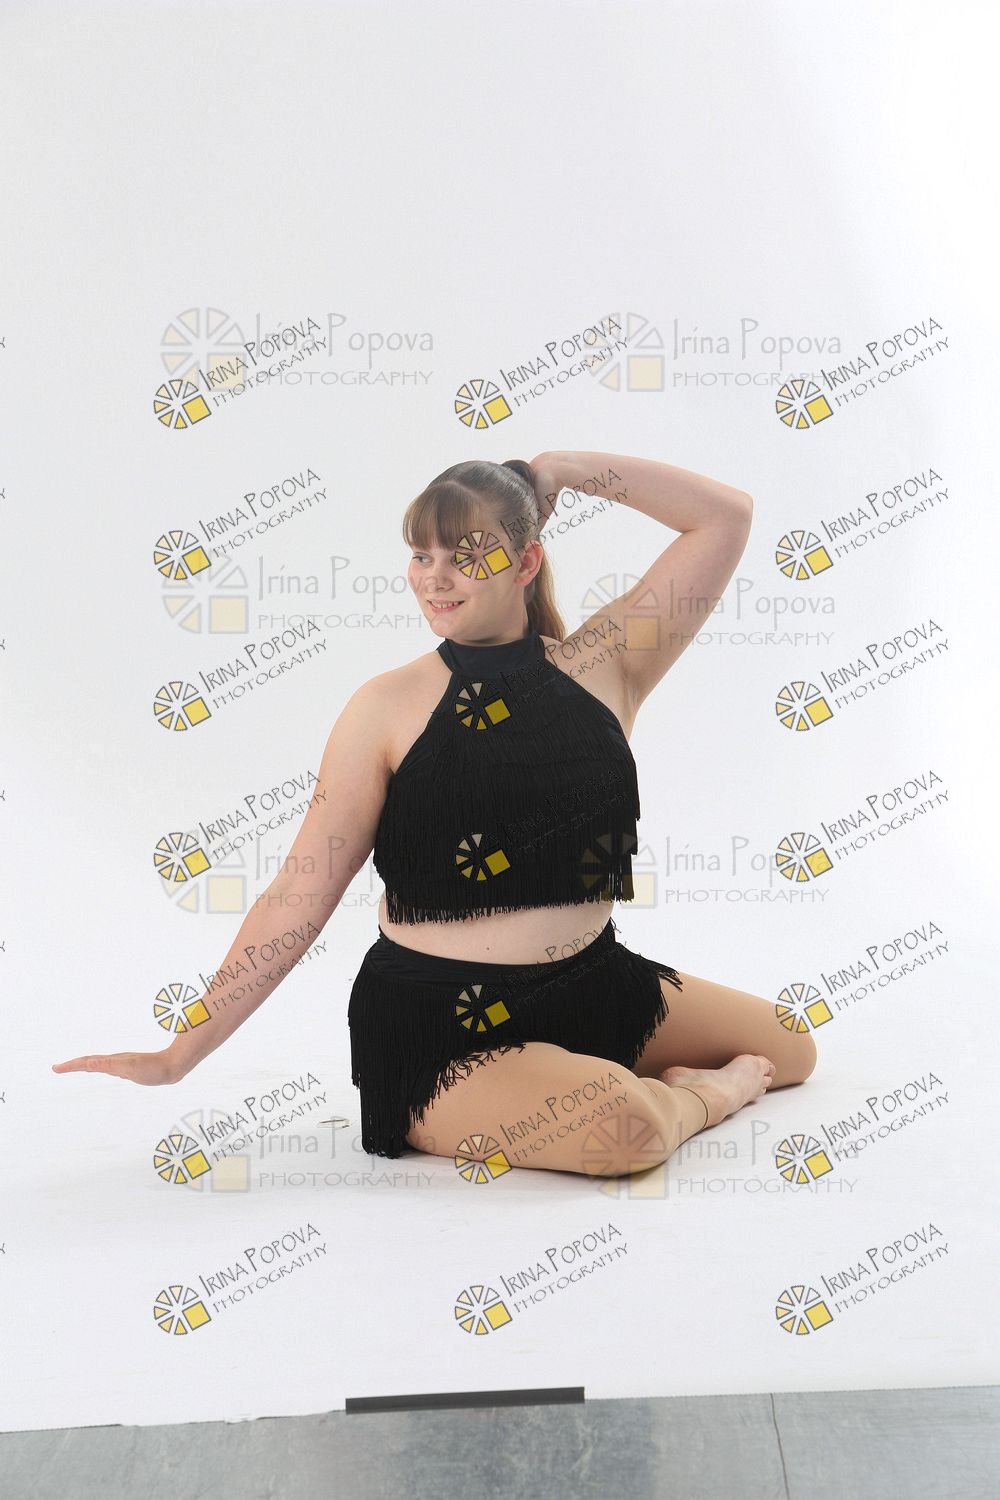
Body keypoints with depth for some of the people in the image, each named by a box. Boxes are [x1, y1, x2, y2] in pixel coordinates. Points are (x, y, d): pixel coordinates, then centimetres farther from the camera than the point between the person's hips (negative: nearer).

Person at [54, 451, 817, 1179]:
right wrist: (179, 1054, -9)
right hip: (441, 1026, -4)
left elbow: (727, 515, -1)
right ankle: (710, 1089, 5)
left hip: (597, 984, 5)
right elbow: (299, 896, -7)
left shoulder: (599, 668, -1)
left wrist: (561, 468, -2)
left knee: (791, 1046, 13)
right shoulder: (388, 707, -8)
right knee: (624, 1128, -31)